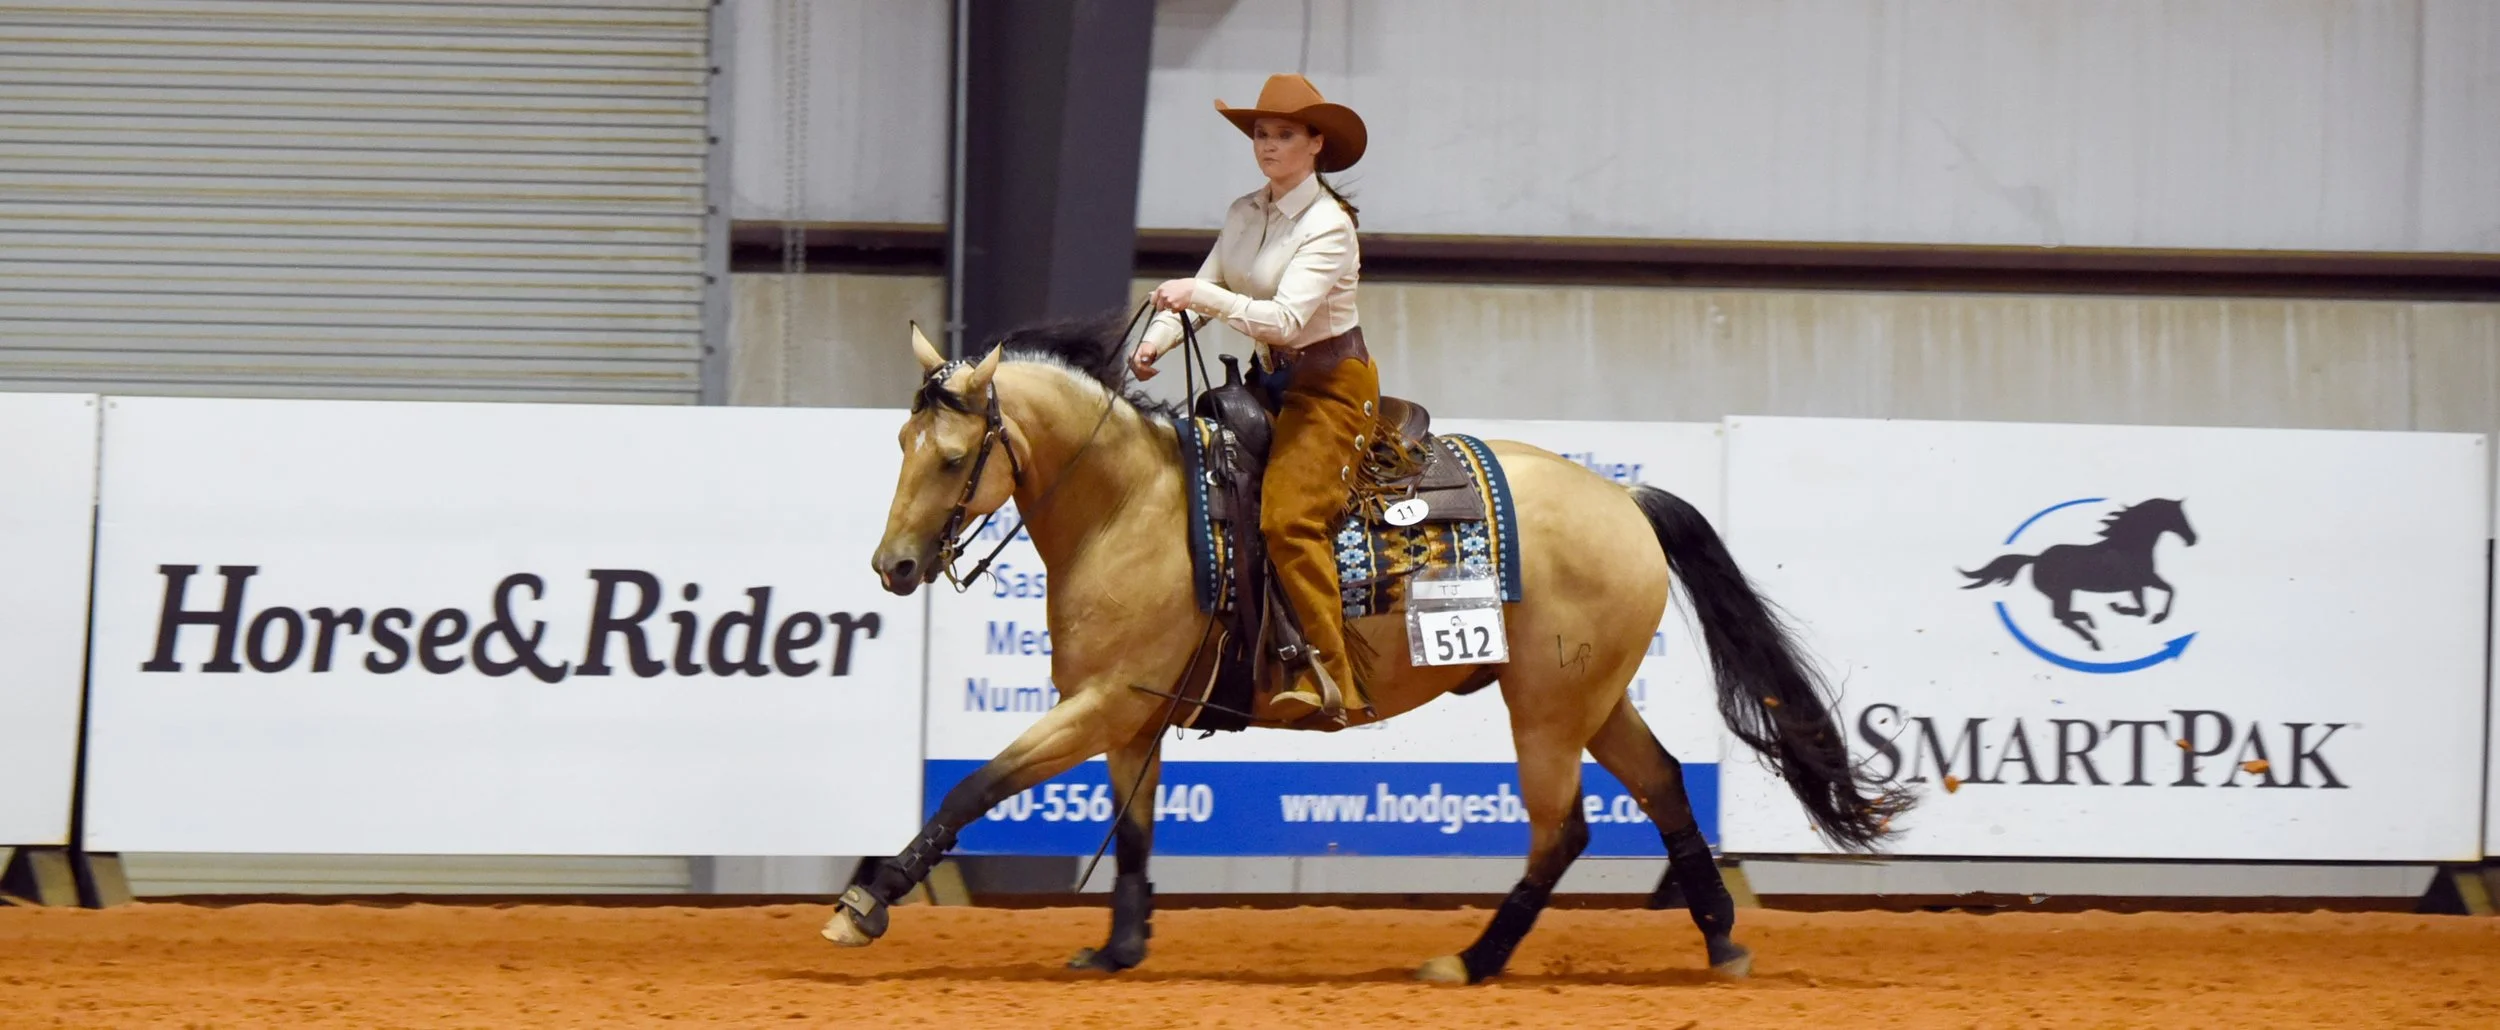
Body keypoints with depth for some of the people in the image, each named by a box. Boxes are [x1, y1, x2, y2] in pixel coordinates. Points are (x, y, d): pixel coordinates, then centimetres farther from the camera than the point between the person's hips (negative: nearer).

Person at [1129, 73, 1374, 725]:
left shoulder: (1327, 225, -16)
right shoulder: (1246, 214, 8)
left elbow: (1287, 320, -26)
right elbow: (1200, 289, 13)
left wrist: (1205, 298, -36)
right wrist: (1156, 341, -6)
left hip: (1332, 384, -9)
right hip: (1274, 383, 9)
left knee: (1287, 516, -25)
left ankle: (1331, 677, -28)